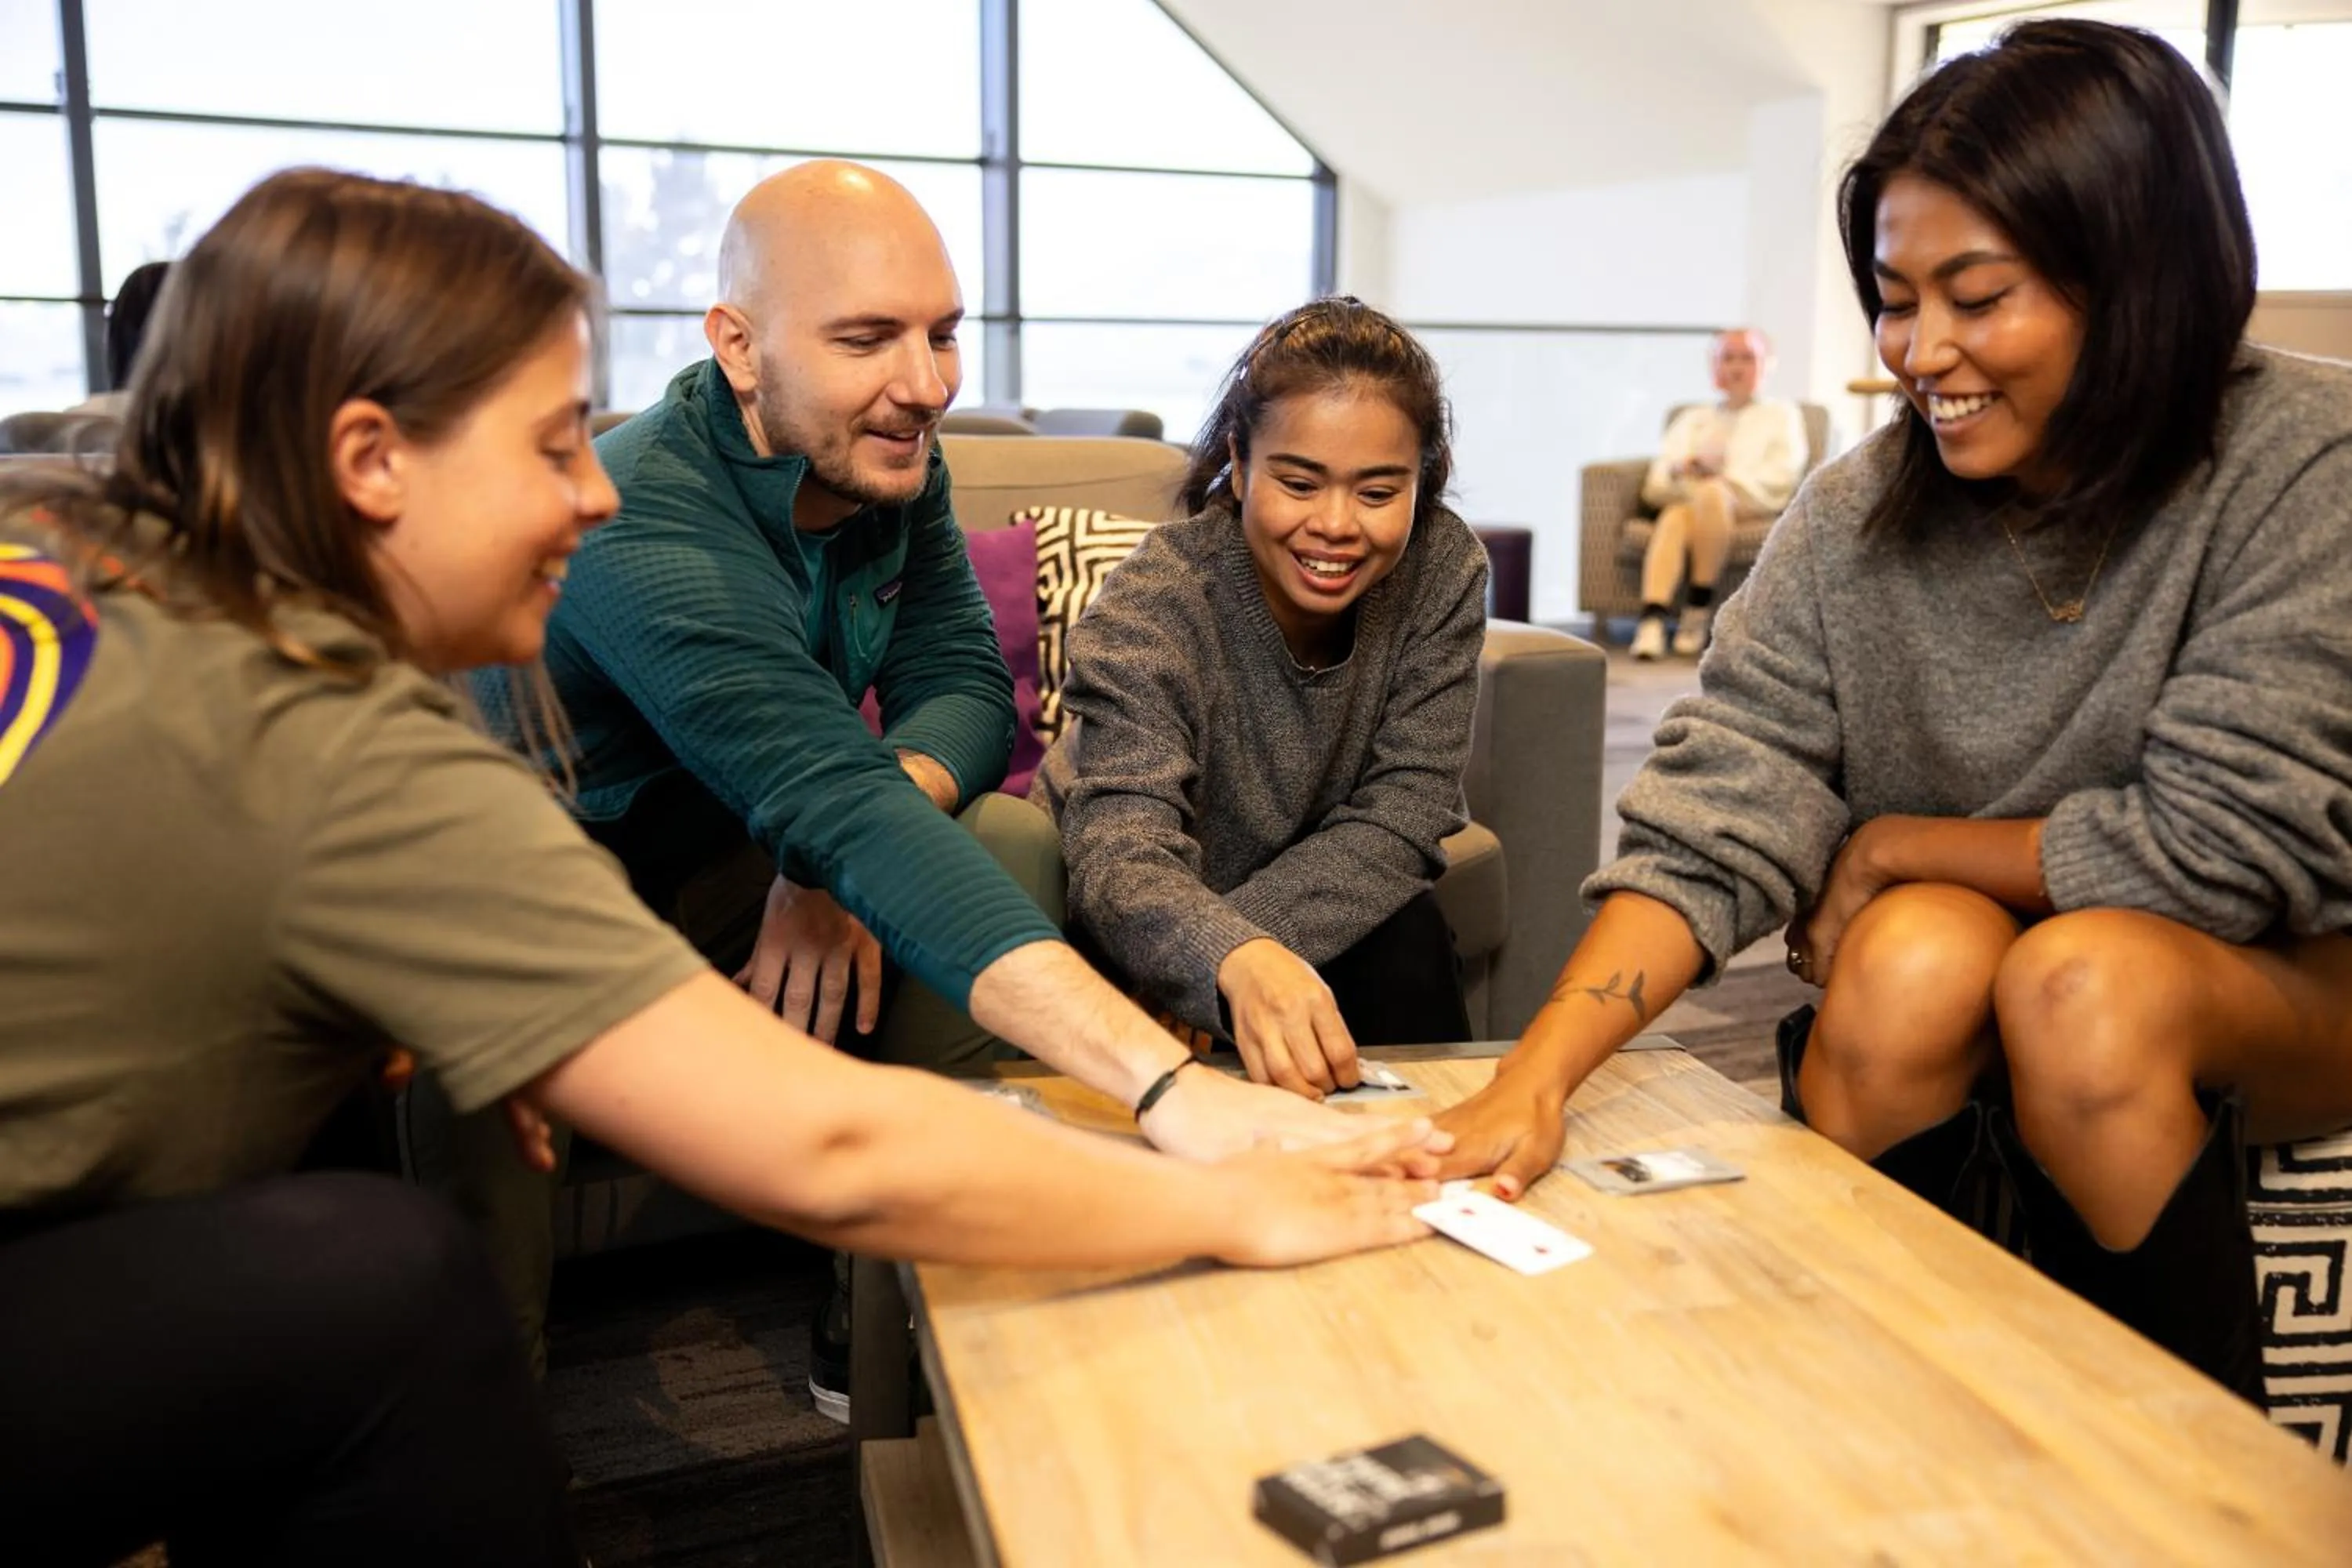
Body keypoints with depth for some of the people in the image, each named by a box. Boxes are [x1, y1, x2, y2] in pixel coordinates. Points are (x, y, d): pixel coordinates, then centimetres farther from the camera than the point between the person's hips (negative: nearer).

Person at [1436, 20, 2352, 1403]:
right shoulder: (1853, 525, -11)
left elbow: (2225, 844, -20)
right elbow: (1717, 820, -19)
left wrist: (1889, 847, -12)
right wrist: (1534, 1078, -32)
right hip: (1946, 1000, 2)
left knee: (2085, 980, -32)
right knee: (1915, 951, -30)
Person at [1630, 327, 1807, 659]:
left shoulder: (1781, 414, 25)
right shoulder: (1694, 417, 33)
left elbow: (1783, 473, 6)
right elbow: (1659, 474, 17)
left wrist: (1729, 479, -10)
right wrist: (1681, 470, -7)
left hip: (1751, 501, -2)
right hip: (1688, 495, 2)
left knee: (1711, 493, -40)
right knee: (1675, 515, -37)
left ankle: (1700, 608, -37)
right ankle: (1652, 620, -54)